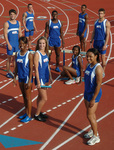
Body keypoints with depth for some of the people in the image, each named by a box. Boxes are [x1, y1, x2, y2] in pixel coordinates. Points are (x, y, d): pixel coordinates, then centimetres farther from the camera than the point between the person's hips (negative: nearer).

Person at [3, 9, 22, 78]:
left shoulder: (18, 23, 8)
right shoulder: (7, 23, -7)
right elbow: (5, 35, -10)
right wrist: (8, 44, -15)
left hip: (17, 43, 5)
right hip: (10, 44, -4)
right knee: (9, 59, 2)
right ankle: (8, 73, 13)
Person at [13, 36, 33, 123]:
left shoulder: (29, 55, -14)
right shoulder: (18, 54, 4)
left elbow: (31, 69, -13)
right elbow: (17, 67, 11)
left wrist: (29, 82, -16)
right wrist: (15, 78, 10)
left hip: (27, 78, -6)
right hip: (20, 78, 6)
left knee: (28, 97, 3)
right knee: (24, 96, 16)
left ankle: (29, 116, 14)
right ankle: (26, 113, 30)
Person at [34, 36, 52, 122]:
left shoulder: (45, 53, 6)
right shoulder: (37, 54, -16)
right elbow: (36, 69, -18)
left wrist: (50, 76, 19)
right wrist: (38, 82, -19)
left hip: (46, 78, 7)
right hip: (40, 78, -7)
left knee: (41, 96, 18)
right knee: (44, 98, -4)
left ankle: (39, 112, 31)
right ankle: (37, 115, 11)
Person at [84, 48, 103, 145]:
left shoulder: (98, 68, -21)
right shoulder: (89, 65, 4)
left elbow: (99, 84, -22)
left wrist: (93, 99, -20)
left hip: (94, 94, -8)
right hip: (87, 92, 8)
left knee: (90, 116, -3)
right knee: (91, 114, 18)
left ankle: (96, 137, 11)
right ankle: (93, 131, 35)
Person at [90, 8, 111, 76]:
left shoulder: (107, 23, -7)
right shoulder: (96, 22, 11)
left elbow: (107, 34, -11)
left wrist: (105, 44, -17)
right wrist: (91, 42, 10)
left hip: (102, 42, -5)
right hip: (96, 42, 5)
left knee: (103, 58, -1)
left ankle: (103, 72, 10)